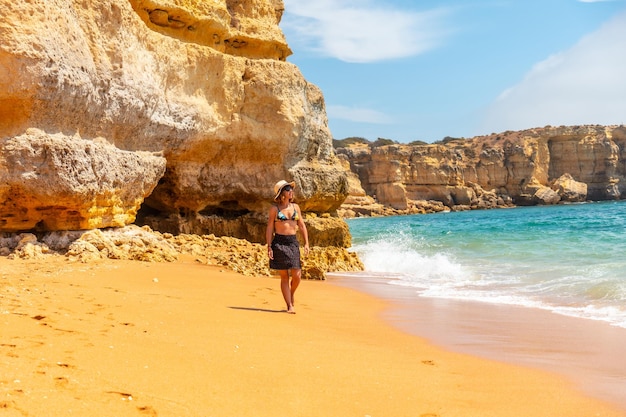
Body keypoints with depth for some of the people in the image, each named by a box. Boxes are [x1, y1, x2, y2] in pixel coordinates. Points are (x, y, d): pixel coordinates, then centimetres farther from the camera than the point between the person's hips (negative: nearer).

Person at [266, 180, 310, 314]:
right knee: (284, 276, 1)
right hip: (279, 242, -3)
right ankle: (289, 306, 7)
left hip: (293, 242, 3)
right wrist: (269, 246, -7)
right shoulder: (274, 208, 1)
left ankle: (291, 294, 27)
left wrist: (306, 243, 6)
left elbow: (302, 226, 13)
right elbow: (269, 228, 0)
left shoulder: (295, 207, 11)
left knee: (297, 275, -4)